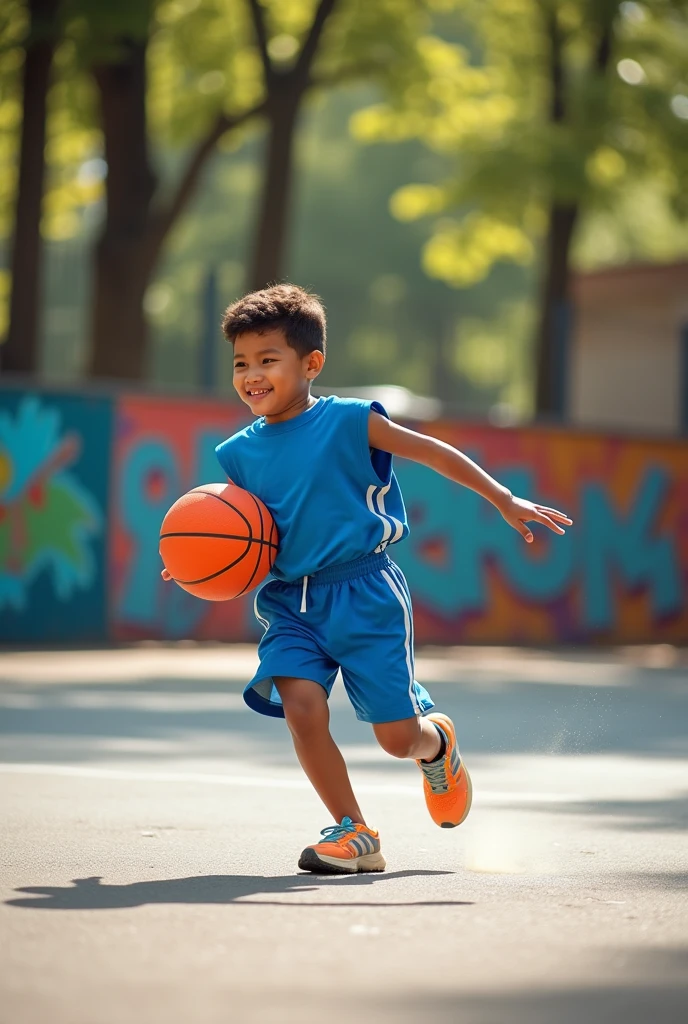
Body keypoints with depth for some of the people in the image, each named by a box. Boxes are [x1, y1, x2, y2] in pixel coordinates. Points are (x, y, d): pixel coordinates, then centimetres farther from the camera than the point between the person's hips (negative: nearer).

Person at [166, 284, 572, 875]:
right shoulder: (240, 454, 5)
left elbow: (433, 452, 0)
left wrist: (505, 502, 0)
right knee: (301, 706, -21)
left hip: (365, 595, -3)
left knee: (398, 737, -1)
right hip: (290, 602, 3)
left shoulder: (349, 422, -7)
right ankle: (354, 833, -3)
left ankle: (437, 742, 39)